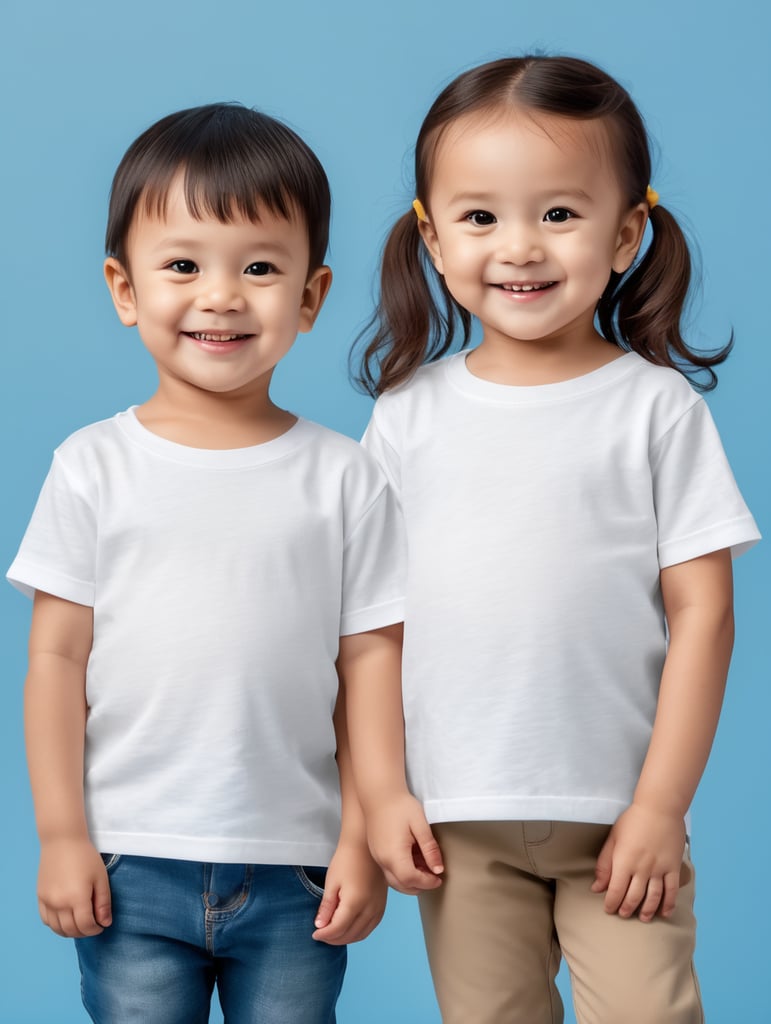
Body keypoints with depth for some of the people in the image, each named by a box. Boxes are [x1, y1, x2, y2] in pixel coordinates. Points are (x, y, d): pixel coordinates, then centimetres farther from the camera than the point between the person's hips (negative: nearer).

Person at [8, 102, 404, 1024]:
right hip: (130, 866, 0)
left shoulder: (345, 479, 0)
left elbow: (373, 667, 1)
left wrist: (363, 841, -1)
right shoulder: (95, 468, -1)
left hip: (294, 875, 0)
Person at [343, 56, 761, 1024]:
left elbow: (701, 616, -4)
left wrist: (660, 807, -8)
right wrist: (380, 792, -1)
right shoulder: (410, 414, 3)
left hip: (616, 815, -2)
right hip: (457, 821, 2)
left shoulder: (657, 407, -3)